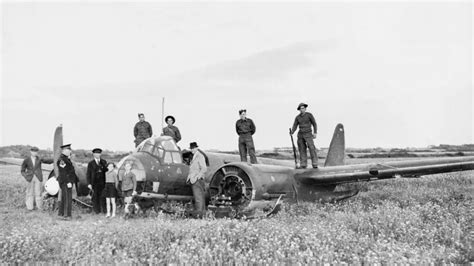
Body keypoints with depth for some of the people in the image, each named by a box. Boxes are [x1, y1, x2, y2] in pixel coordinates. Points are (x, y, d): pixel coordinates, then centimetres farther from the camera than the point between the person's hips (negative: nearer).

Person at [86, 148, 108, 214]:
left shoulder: (104, 162, 12)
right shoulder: (91, 163, 5)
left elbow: (106, 170, 11)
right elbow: (88, 174, 2)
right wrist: (89, 183, -5)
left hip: (102, 182, 1)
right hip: (94, 183, -1)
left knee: (102, 196, -1)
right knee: (95, 196, -1)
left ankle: (103, 210, 4)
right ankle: (96, 210, 6)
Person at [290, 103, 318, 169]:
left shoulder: (309, 115, -5)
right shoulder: (297, 117, 6)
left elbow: (314, 124, -3)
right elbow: (295, 126, 3)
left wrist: (315, 133, -13)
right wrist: (292, 132, -18)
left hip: (308, 134, -4)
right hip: (300, 135, 4)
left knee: (312, 148, -14)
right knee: (302, 149, 2)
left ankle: (315, 164, -14)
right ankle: (303, 164, 6)